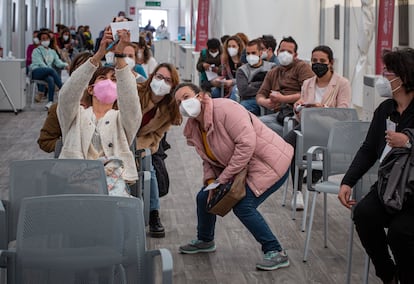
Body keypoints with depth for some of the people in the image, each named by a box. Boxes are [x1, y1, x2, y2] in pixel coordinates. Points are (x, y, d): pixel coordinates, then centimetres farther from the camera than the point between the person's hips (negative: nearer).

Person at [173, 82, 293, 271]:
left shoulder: (224, 108, -25)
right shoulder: (193, 129, 3)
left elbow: (247, 144, -31)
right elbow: (209, 160, 12)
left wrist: (223, 180, -26)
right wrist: (211, 182, -10)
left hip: (271, 163, -9)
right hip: (237, 168, 9)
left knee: (242, 205, -24)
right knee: (204, 196, 10)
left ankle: (276, 253, -12)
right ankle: (205, 241, 36)